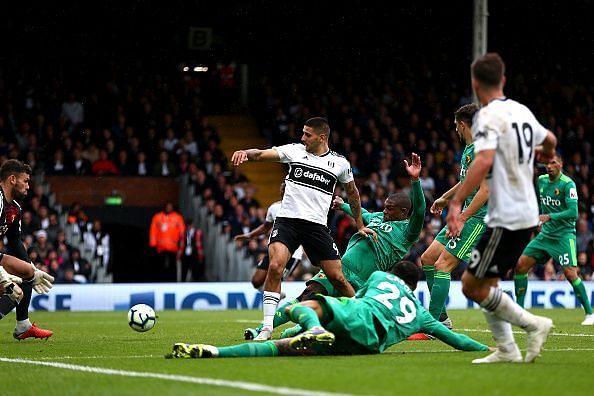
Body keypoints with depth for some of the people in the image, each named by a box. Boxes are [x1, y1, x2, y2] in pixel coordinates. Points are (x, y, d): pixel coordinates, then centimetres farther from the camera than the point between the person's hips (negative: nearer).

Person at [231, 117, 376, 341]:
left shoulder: (340, 163, 7)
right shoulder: (294, 151, 5)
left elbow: (352, 192, 22)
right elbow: (262, 154, -7)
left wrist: (360, 226, 26)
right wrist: (246, 153, -30)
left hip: (317, 225, 1)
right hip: (287, 220, -1)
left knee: (337, 277, 0)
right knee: (275, 266, -22)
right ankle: (267, 328, -17)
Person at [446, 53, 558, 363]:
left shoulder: (488, 116, -13)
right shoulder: (521, 111, 11)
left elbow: (483, 161, -28)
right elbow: (549, 140, 31)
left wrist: (456, 202, -30)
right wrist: (546, 154, 55)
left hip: (506, 218, -9)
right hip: (527, 213, 9)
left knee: (472, 286, -3)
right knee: (486, 284, 15)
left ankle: (533, 324, -2)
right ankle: (506, 350, 12)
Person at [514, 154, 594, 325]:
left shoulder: (567, 184, -14)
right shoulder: (541, 180, 7)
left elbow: (573, 212, -22)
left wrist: (550, 217, -28)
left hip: (564, 235, -7)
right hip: (545, 234, 7)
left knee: (570, 273, -18)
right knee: (521, 265, -2)